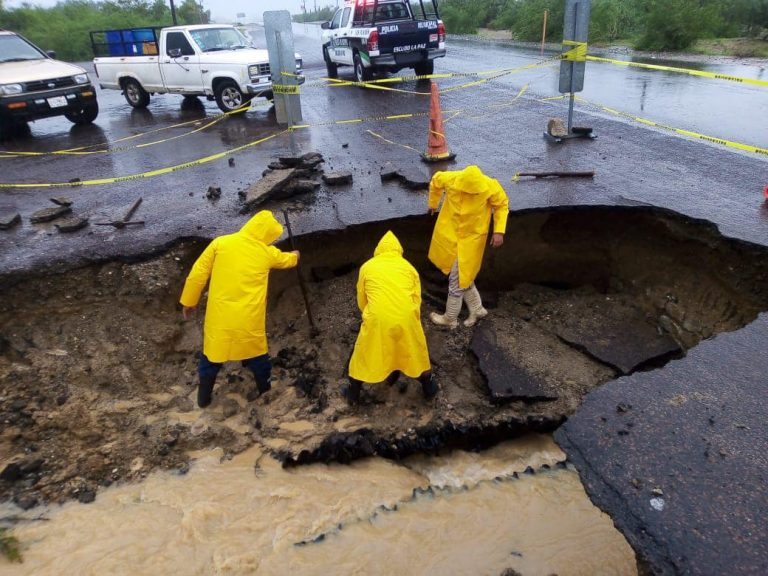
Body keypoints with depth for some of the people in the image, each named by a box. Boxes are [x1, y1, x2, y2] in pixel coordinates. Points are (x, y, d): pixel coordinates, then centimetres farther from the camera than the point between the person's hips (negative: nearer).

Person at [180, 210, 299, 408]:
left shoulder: (221, 243, -3)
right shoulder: (268, 252, 0)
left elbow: (197, 274, -1)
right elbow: (286, 260, 23)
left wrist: (188, 302, 11)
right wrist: (294, 256, 47)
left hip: (219, 317, 1)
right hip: (249, 319, 0)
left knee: (212, 354, 20)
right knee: (257, 353, 22)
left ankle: (203, 397, 32)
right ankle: (264, 390, 38)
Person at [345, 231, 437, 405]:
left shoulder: (367, 267, 18)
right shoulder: (408, 267, 19)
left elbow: (361, 301, 23)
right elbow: (417, 299, 17)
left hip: (377, 318, -1)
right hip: (406, 317, 1)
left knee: (364, 354, 21)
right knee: (416, 351, 26)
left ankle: (353, 393, 36)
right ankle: (429, 387, 42)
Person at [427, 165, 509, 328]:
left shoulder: (491, 187, -25)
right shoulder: (450, 179, -20)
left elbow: (502, 205, -7)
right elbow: (435, 181, 3)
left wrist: (499, 231, -16)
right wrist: (433, 203, 18)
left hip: (470, 238, -3)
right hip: (449, 235, 3)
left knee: (458, 279, 2)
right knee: (464, 276, 15)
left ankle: (450, 318, 20)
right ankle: (477, 309, 34)